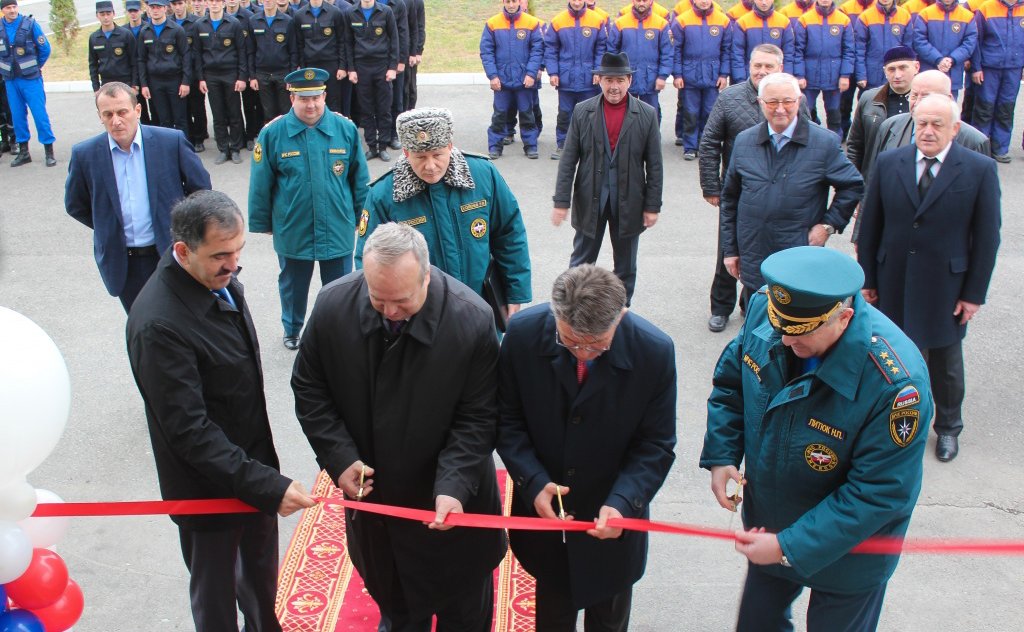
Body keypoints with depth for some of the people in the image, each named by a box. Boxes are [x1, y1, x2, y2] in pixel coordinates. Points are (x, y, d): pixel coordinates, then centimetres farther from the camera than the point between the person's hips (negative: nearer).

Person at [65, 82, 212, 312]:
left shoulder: (171, 142, -8)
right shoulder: (85, 154, -5)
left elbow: (200, 187, 3)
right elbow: (75, 205, 10)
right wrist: (108, 228, 7)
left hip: (171, 254, -1)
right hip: (123, 263, 1)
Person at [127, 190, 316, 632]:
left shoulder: (220, 280, -5)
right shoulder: (158, 323, -31)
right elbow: (189, 430, -29)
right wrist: (268, 485, -31)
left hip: (254, 463, 8)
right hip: (208, 485, -7)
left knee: (262, 571, 28)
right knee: (215, 595, 17)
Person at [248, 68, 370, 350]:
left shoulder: (346, 129, -8)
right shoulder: (273, 133, -11)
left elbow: (360, 179, 2)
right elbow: (261, 185, -3)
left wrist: (360, 217, 7)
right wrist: (263, 223, 3)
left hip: (338, 229, 0)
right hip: (292, 230, 0)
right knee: (293, 284, 21)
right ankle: (292, 330, 45)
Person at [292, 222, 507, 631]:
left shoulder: (472, 319, -27)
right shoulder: (333, 305, -19)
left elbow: (477, 418, -18)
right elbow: (309, 389, -5)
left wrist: (454, 485, -30)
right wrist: (339, 457, -15)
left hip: (449, 499, -3)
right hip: (369, 488, 3)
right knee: (389, 595, 30)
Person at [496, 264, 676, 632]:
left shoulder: (655, 351, -23)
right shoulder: (523, 333, -21)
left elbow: (656, 446, -14)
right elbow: (507, 420, -9)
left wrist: (623, 502, -29)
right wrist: (533, 482, -22)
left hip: (612, 519, -1)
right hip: (543, 509, 1)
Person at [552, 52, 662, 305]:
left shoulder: (647, 115, -2)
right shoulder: (583, 111, -2)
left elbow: (654, 165, -1)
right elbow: (568, 160, -3)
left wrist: (653, 206, -4)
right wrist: (561, 201, -7)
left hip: (629, 202, 0)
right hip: (590, 200, 0)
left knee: (625, 266, 13)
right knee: (581, 263, 9)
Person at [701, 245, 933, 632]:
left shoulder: (895, 382, -36)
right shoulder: (764, 307, -20)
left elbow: (879, 493, -28)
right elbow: (731, 380, 0)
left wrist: (790, 547, -26)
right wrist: (721, 455, -12)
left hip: (846, 553, -4)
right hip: (767, 524, 5)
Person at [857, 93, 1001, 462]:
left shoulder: (980, 169, -8)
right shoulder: (888, 163, -3)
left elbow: (987, 236, -5)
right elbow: (870, 225, 1)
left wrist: (975, 293, -6)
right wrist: (867, 279, 1)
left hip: (946, 286, -1)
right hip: (893, 284, 1)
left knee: (946, 361, 16)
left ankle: (948, 427, 37)